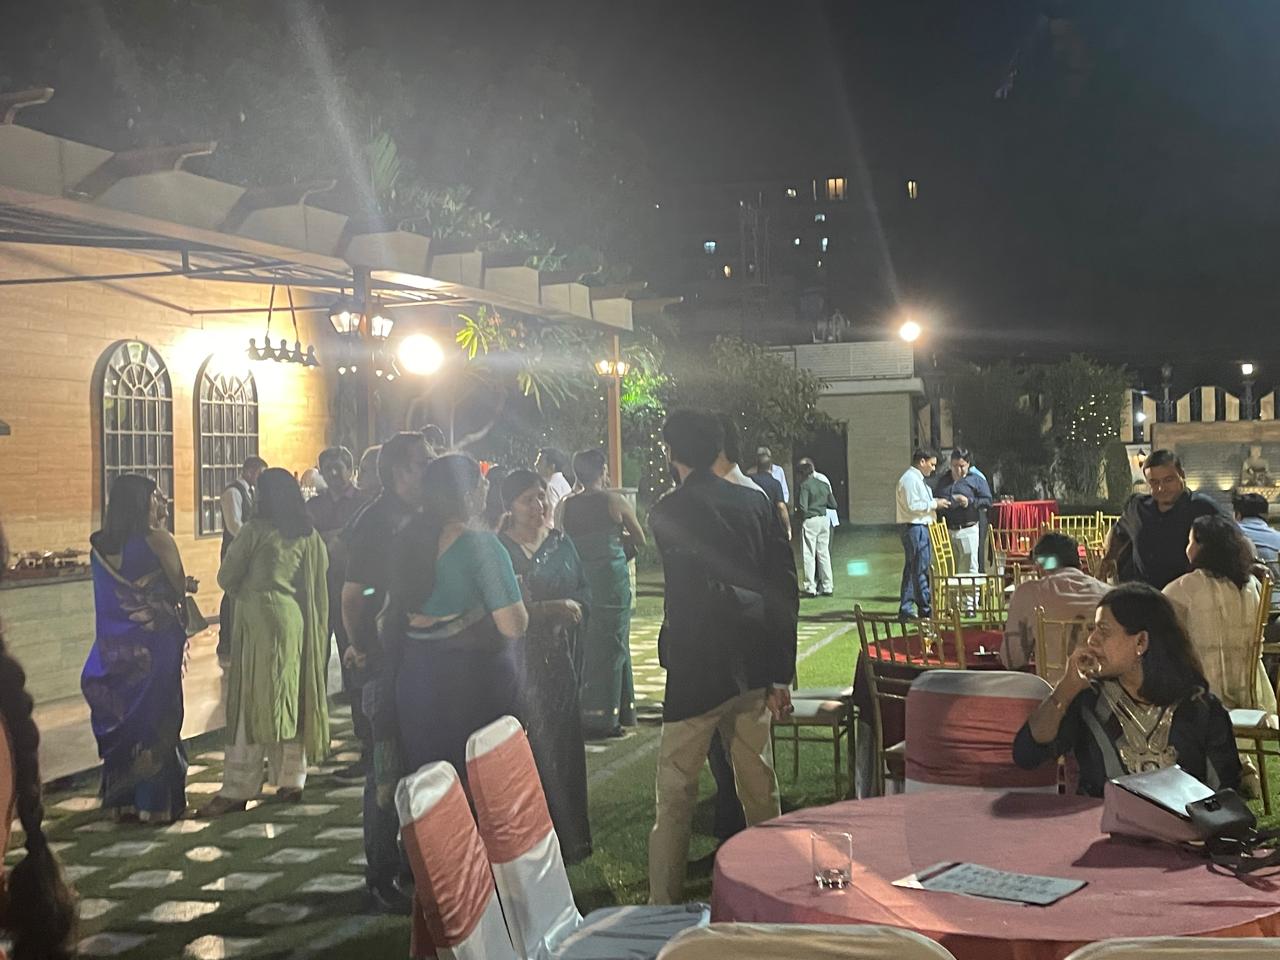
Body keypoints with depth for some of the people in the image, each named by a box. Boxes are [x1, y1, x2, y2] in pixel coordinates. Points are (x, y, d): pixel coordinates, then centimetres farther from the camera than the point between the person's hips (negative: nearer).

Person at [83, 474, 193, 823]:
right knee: (156, 717, 6)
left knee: (122, 719, 14)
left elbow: (112, 593, 10)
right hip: (155, 642, -4)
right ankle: (156, 801, 12)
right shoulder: (158, 539, -13)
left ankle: (122, 799, 21)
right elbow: (179, 588, -9)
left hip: (116, 646, 4)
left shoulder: (100, 544, 2)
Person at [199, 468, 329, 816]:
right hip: (297, 620, 6)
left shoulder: (256, 529, -6)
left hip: (261, 618, -6)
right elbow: (320, 576, 12)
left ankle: (237, 789, -4)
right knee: (289, 700, 12)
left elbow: (226, 577, 0)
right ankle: (291, 780, 15)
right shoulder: (310, 536, 9)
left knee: (252, 701, -5)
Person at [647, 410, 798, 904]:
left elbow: (695, 595, -16)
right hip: (755, 668, 5)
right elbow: (785, 588, 3)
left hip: (698, 671, -5)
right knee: (759, 784, 16)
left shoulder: (668, 511, -10)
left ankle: (664, 904, 6)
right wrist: (781, 673, 6)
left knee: (675, 793, 3)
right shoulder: (755, 503, 5)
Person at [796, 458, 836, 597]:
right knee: (824, 553, 11)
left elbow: (802, 508, -18)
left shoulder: (804, 486, -11)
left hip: (809, 521, -6)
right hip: (824, 519, 6)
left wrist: (797, 513, 2)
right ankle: (827, 587, 14)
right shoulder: (824, 484, 8)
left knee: (809, 555, 1)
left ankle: (810, 588, 1)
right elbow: (833, 504, 10)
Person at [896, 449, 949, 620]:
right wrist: (934, 504, -14)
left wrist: (934, 502, 10)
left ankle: (905, 609, 16)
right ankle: (925, 609, -3)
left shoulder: (917, 479, 19)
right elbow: (912, 506, -21)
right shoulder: (909, 479, -14)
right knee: (921, 569, -7)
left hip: (921, 527, 11)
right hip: (914, 528, -11)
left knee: (912, 569, 12)